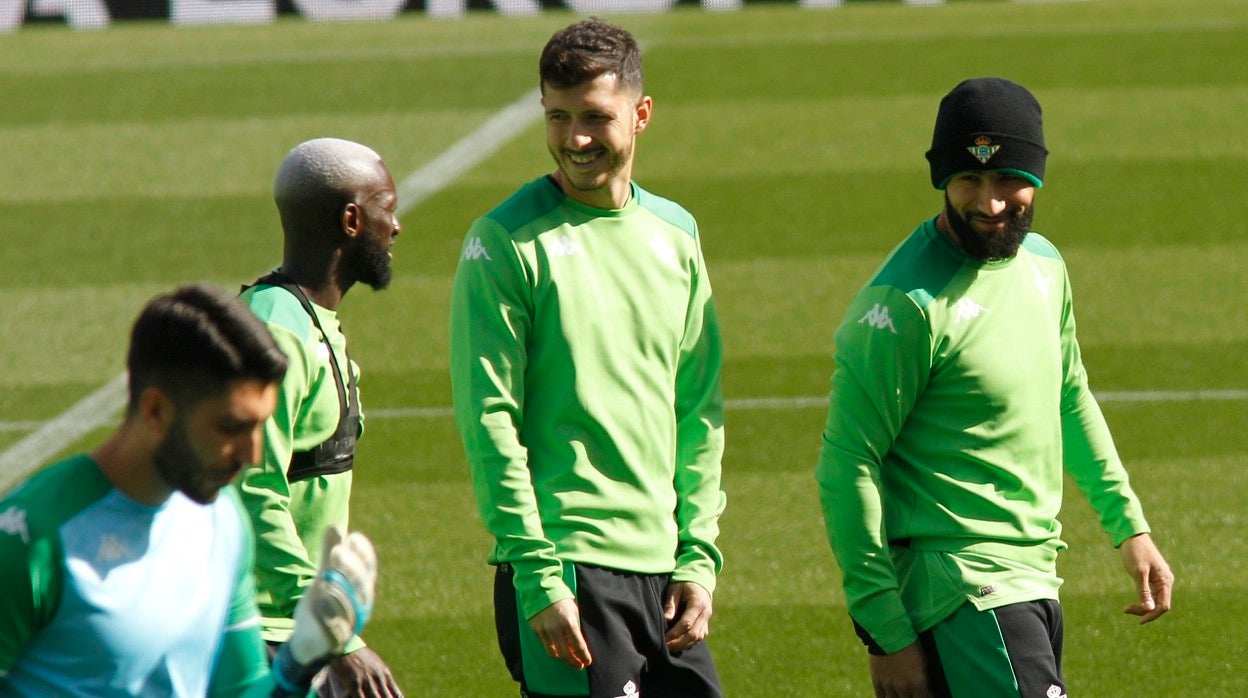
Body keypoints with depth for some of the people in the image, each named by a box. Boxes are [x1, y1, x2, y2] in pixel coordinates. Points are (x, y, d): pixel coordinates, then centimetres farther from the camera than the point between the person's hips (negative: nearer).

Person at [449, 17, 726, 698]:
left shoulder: (674, 233, 11)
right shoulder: (507, 242, -6)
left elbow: (700, 411, 14)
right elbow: (490, 425, -10)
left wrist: (699, 556, 6)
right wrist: (538, 576, -15)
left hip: (664, 568, 6)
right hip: (566, 570, -6)